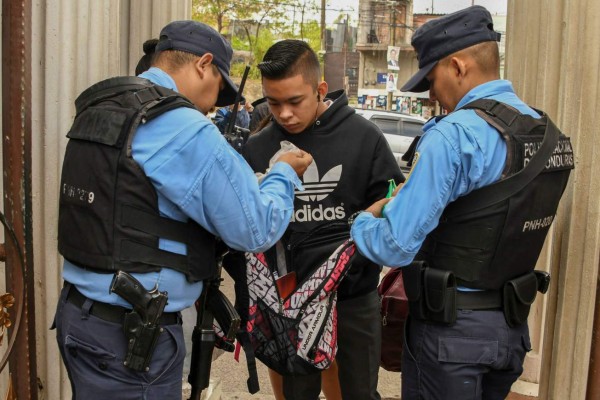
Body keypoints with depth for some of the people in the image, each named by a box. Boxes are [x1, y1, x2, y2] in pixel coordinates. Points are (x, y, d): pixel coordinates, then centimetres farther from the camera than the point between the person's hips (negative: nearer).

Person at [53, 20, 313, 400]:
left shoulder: (98, 108, 7)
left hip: (77, 311, 9)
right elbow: (256, 230, -14)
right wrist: (284, 173, 4)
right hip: (131, 331, -8)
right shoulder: (186, 130, -19)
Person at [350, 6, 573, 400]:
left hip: (451, 327, -7)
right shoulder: (551, 135, 5)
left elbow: (395, 247, -24)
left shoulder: (453, 136, -21)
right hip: (512, 325, 8)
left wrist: (364, 220, -1)